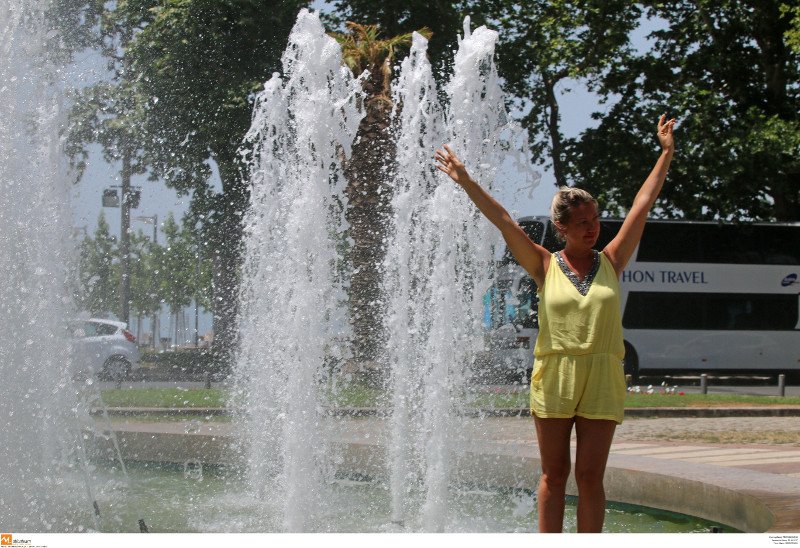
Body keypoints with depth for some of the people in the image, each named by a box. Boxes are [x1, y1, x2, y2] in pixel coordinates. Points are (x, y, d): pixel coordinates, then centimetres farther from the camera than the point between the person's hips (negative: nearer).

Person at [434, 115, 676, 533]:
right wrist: (466, 183, -3)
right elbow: (503, 222, 1)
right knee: (554, 475, 5)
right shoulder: (546, 267, 5)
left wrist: (666, 154, 11)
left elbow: (642, 206, 10)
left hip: (602, 381, 1)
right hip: (553, 377, -1)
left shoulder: (611, 262, 8)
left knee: (590, 476, 2)